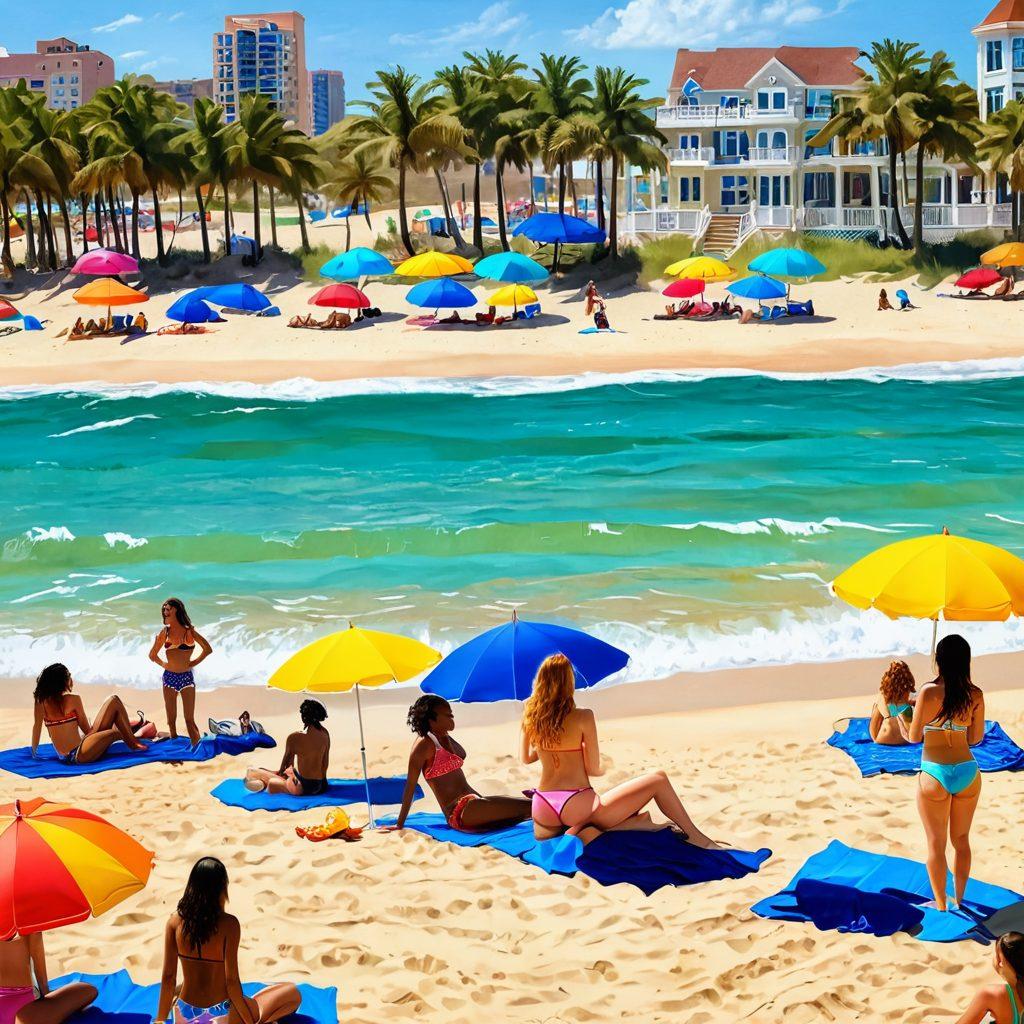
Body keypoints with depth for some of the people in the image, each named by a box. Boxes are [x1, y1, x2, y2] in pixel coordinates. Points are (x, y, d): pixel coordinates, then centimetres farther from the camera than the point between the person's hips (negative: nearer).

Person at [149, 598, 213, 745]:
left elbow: (208, 649, 4)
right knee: (171, 721, 6)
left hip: (186, 677, -3)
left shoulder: (189, 631, -3)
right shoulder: (165, 632, 4)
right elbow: (152, 655, 16)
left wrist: (193, 663, 3)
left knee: (190, 720, -6)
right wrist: (163, 664, 10)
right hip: (169, 677, 3)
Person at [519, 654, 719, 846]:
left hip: (543, 811, 5)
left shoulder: (530, 716, 2)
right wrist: (604, 768, 15)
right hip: (577, 807, -5)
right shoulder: (583, 717, -12)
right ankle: (694, 836, 9)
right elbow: (593, 769, -8)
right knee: (658, 780, 7)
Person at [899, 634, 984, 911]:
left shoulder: (929, 692, -14)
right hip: (968, 773, 4)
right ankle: (958, 899, 31)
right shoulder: (975, 695, -3)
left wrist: (900, 719, 13)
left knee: (936, 844, 11)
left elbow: (914, 737, -7)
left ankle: (941, 906, 19)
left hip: (936, 775, -4)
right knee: (961, 840, 20)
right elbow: (976, 738, 6)